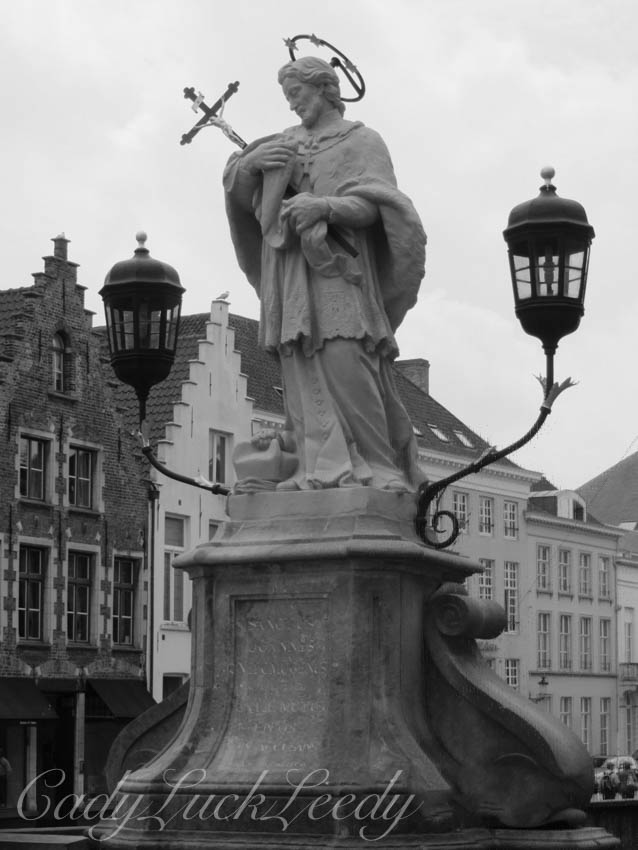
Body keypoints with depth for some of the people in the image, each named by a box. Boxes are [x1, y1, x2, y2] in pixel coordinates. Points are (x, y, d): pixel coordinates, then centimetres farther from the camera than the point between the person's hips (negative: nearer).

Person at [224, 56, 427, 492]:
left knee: (345, 363, -17)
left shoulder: (362, 141, 9)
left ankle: (375, 468, -17)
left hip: (337, 265, -5)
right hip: (290, 274, 5)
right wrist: (250, 162, -3)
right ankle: (318, 467, -12)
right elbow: (239, 194, 19)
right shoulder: (286, 143, 24)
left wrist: (324, 205, -24)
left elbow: (371, 205, -6)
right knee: (303, 370, -6)